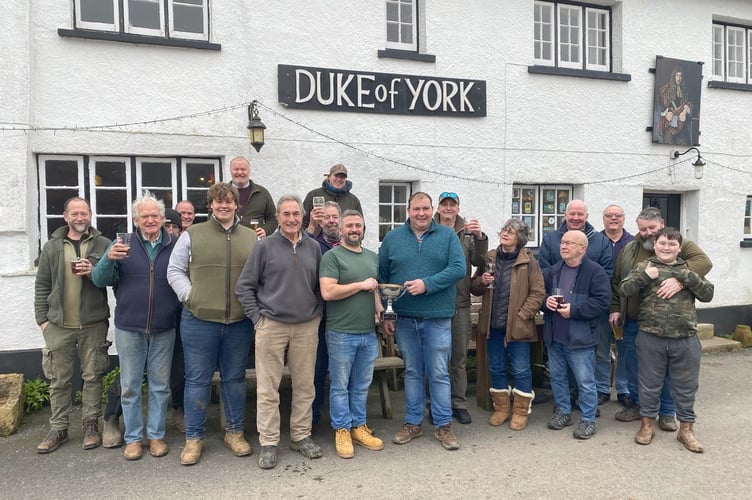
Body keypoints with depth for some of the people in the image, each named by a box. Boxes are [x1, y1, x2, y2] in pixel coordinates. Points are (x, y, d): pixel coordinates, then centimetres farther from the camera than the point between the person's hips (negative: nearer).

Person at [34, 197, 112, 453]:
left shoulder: (103, 245, 3)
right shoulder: (52, 247, 7)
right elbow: (42, 286, 8)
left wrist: (95, 273, -16)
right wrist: (42, 318, 2)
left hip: (93, 324, -1)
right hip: (58, 325, 1)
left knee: (92, 376, 6)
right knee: (59, 379, 9)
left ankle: (91, 425, 19)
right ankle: (58, 428, 21)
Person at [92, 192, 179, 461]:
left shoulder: (175, 246, 0)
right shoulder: (122, 245, 1)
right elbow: (99, 280, -3)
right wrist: (109, 258, -22)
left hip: (164, 329, 0)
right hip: (129, 328, 0)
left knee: (160, 385, 10)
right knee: (130, 386, 8)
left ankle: (156, 435, 23)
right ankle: (133, 438, 22)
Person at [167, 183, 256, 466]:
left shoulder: (251, 238, 8)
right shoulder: (192, 235, 4)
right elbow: (175, 270, 5)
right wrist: (189, 296, -7)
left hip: (240, 322, 2)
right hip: (199, 320, -1)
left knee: (235, 378, 13)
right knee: (197, 379, 7)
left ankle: (234, 432, 27)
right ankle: (194, 437, 20)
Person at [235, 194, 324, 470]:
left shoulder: (313, 247, 7)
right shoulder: (265, 246, -2)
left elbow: (321, 286, 16)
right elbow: (244, 286, 0)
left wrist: (317, 314, 7)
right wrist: (257, 317, -5)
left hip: (307, 326, 3)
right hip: (271, 326, -3)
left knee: (305, 385, 11)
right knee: (268, 388, 3)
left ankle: (301, 436, 26)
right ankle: (268, 443, 15)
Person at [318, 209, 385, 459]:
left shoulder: (373, 257, 13)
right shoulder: (332, 256, -6)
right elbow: (327, 292, -17)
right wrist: (361, 285, -12)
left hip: (369, 333, 6)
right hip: (341, 333, -5)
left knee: (362, 385, 14)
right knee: (340, 386, 7)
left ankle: (358, 426, 27)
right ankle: (342, 430, 19)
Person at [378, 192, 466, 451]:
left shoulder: (448, 236, 2)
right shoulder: (392, 238, 5)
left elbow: (458, 268, -10)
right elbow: (382, 278, 6)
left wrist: (427, 284, -19)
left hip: (438, 318, -2)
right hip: (404, 318, 2)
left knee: (439, 374, 5)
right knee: (412, 372, 13)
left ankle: (443, 426, 18)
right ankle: (413, 423, 25)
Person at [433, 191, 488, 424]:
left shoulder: (466, 235, 7)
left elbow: (478, 261, -6)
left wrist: (479, 237, -21)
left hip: (460, 304, 2)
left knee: (459, 357, 10)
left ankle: (459, 403, 22)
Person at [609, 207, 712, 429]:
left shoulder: (680, 245, -4)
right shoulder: (629, 250, 7)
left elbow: (703, 261, -22)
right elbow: (616, 282, 12)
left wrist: (680, 279, -37)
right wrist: (615, 309, 6)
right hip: (633, 322, 4)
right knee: (633, 367, 13)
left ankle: (667, 412, 24)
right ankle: (637, 404, 31)